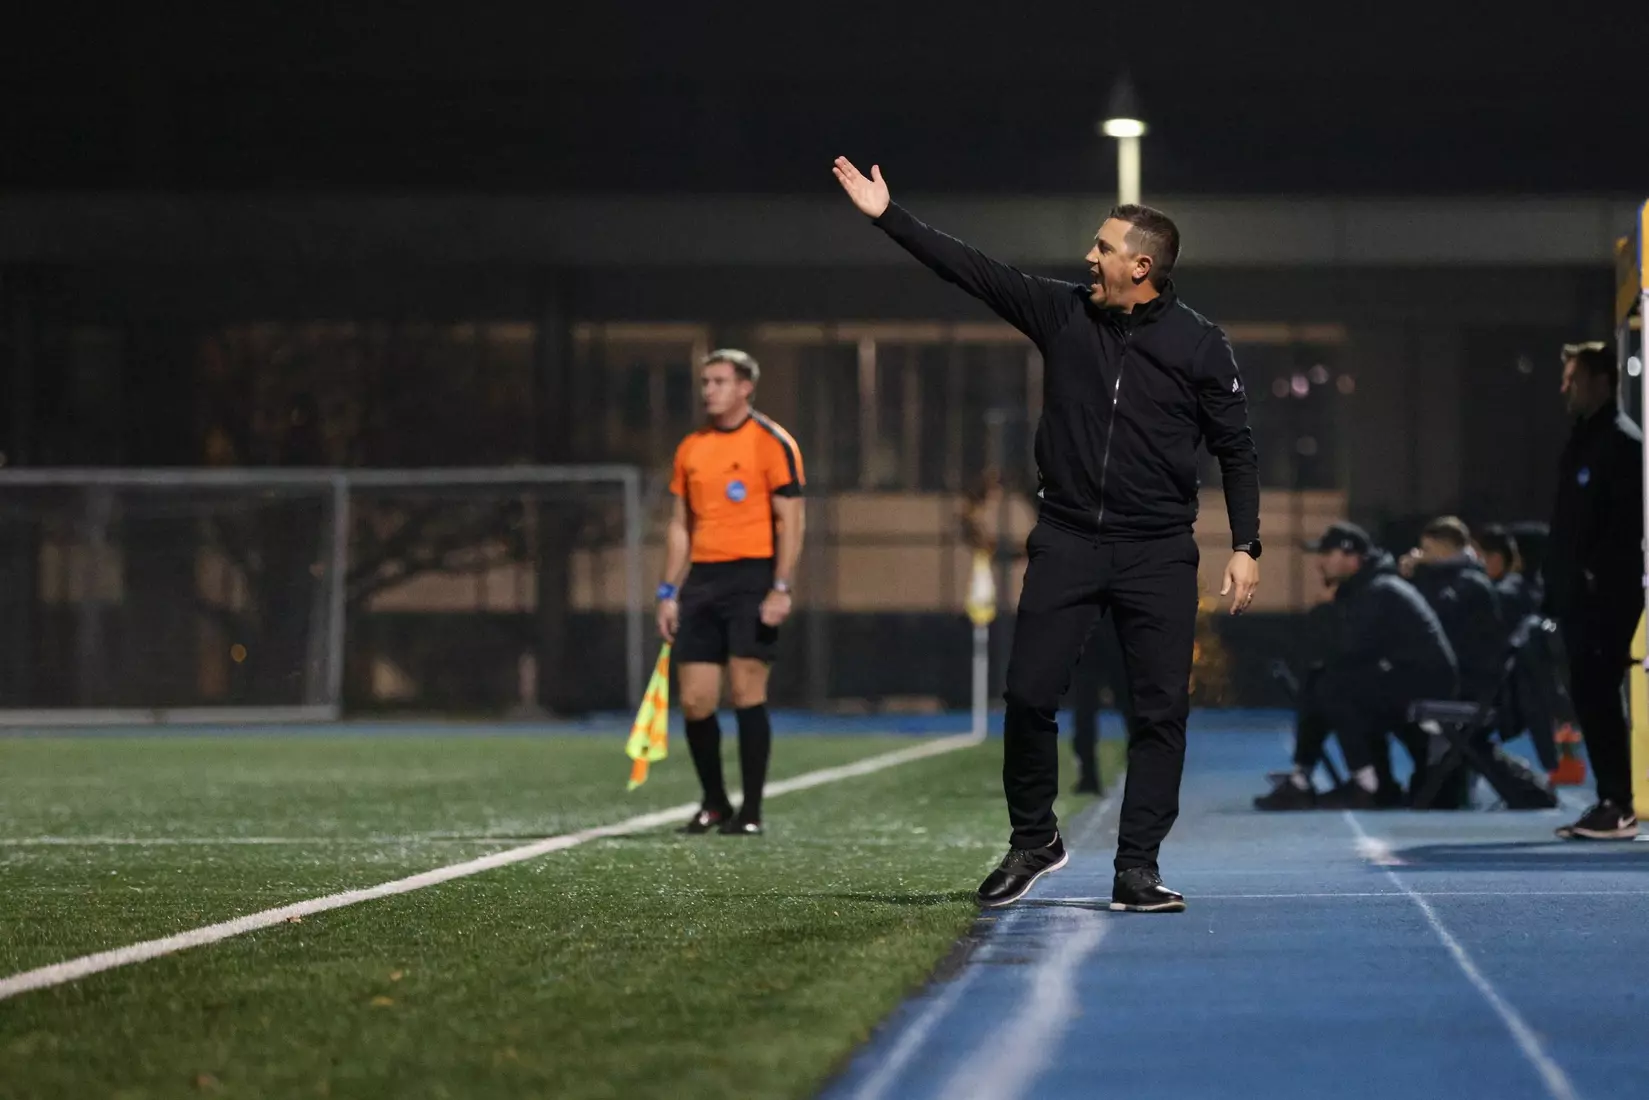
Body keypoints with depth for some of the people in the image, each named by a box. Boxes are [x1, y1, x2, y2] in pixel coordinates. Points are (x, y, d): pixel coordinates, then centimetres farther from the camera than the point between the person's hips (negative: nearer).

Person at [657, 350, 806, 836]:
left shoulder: (772, 443, -4)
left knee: (747, 694, -8)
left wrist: (781, 588, -15)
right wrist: (669, 592, 12)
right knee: (695, 701, 0)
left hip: (753, 577, -5)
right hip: (702, 579, 5)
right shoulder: (691, 448, 14)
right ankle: (714, 803, 16)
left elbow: (791, 521, -7)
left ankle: (751, 811, -1)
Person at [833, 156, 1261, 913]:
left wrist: (1245, 546, -3)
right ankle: (1032, 841, 17)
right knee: (1029, 694, -3)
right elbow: (970, 269, 4)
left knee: (1161, 710, -3)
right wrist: (887, 217, 0)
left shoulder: (1199, 346, -1)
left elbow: (1236, 449, 3)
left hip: (1158, 554, -2)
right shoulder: (1063, 313, 5)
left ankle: (1137, 870, 4)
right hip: (1066, 543, 2)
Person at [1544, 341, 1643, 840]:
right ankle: (1611, 801, 13)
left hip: (1607, 595, -9)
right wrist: (1557, 586, 15)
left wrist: (1597, 577, -21)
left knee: (1597, 695, -10)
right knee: (1589, 696, 9)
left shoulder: (1622, 442, -10)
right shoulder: (1582, 440, 18)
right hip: (1578, 594, 9)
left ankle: (1618, 806, -7)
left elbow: (1627, 523, -18)